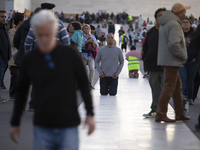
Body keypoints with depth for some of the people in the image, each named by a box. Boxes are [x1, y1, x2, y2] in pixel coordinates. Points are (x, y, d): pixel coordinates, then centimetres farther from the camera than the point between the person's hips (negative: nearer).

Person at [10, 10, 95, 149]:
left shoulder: (70, 54, -5)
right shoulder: (29, 59, 0)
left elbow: (84, 84, 4)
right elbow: (21, 92, 11)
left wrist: (90, 114, 0)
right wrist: (15, 122, 13)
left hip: (69, 126, -1)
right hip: (42, 128, 2)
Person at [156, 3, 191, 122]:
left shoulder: (165, 24, 16)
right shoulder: (174, 24, -16)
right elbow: (174, 44, -25)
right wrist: (184, 56, -13)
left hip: (167, 60, 11)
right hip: (171, 61, -11)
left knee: (178, 87, 15)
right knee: (169, 87, -7)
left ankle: (180, 114, 20)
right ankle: (161, 115, -6)